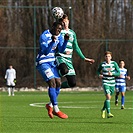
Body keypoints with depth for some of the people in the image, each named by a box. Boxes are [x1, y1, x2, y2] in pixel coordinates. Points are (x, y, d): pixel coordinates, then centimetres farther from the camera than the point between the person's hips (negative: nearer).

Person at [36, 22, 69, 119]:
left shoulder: (59, 37, 4)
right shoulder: (44, 36, -17)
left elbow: (61, 50, -7)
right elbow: (46, 52, -24)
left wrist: (65, 41, -22)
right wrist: (52, 42, -38)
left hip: (53, 62, 7)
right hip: (43, 62, -7)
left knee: (58, 83, -1)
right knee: (52, 83, -17)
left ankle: (50, 105, 17)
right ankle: (56, 110, -17)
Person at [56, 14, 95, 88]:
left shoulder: (72, 33, 17)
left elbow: (76, 48, 23)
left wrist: (84, 58, 20)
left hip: (69, 60, 5)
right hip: (60, 57, -5)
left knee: (72, 83, -5)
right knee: (65, 71, -39)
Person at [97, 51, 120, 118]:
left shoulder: (114, 63, -4)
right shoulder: (102, 64, -5)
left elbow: (118, 73, -6)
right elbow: (98, 71, 12)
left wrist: (112, 74, -24)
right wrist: (99, 75, -10)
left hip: (112, 83, 3)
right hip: (105, 83, -3)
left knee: (109, 98, 15)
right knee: (108, 97, -20)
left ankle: (103, 109, 40)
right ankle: (108, 113, -21)